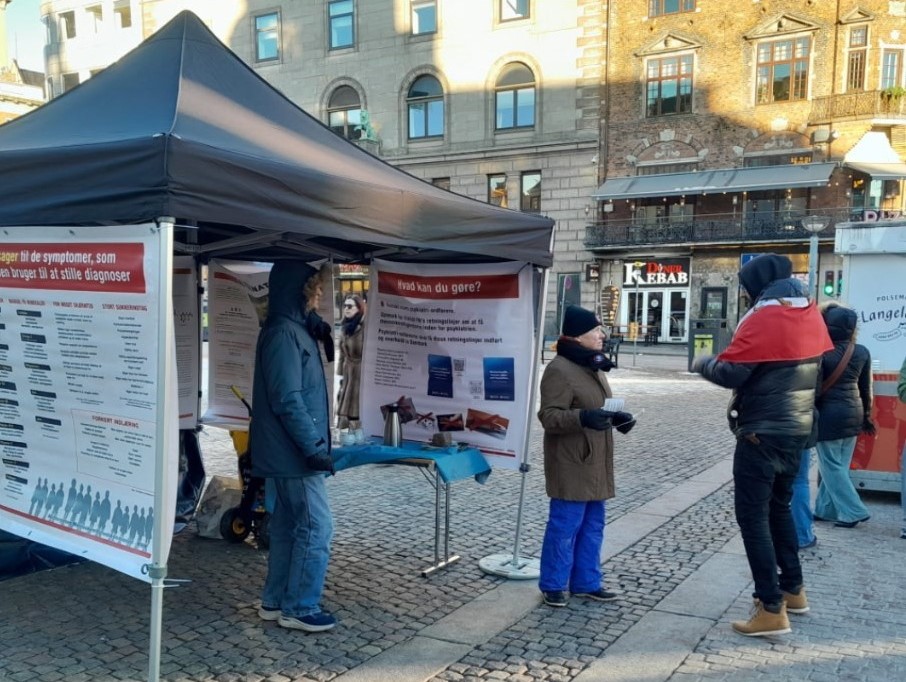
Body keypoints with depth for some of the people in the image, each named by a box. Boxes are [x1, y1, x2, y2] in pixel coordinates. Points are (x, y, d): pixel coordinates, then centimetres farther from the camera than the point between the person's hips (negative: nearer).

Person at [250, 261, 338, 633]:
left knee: (288, 526, 16)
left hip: (286, 451, 10)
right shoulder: (284, 333, -18)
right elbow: (288, 400, -23)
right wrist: (315, 447, -21)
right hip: (294, 452, -10)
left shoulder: (294, 330, 13)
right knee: (317, 528, -3)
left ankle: (276, 601, 25)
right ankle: (300, 608, 7)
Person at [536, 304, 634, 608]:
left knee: (593, 525, 14)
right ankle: (553, 585, 12)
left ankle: (586, 582, 25)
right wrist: (583, 417, -37)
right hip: (571, 464, -10)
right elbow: (549, 416, -22)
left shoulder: (592, 366, 14)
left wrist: (617, 417, 6)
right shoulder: (559, 370, -17)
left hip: (594, 462, 10)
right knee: (565, 525, -2)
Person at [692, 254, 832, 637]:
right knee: (779, 507, 22)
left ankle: (772, 610, -2)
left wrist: (703, 363, -2)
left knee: (752, 517, -3)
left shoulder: (763, 318, -18)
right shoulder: (811, 315, 7)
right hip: (798, 430, 9)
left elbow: (731, 374, -20)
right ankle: (793, 590, 31)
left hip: (762, 434, -8)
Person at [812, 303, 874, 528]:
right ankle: (826, 509, 23)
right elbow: (866, 388, 10)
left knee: (831, 467, 4)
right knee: (838, 465, 14)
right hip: (853, 414, 7)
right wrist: (866, 416, 19)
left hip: (829, 414, -7)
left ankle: (853, 512, 5)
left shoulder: (823, 353, -15)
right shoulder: (862, 352, 3)